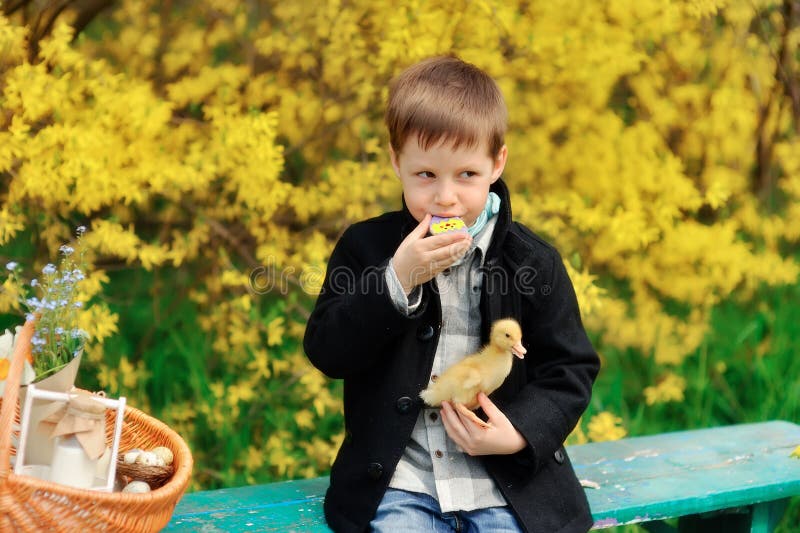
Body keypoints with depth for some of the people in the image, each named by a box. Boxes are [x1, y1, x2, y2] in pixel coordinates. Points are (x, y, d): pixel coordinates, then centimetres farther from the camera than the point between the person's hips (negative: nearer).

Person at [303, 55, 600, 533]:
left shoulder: (534, 260, 0)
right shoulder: (365, 246, 2)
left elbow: (570, 369, 4)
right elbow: (326, 352, -5)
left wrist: (521, 433, -13)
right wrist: (397, 281, -17)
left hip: (505, 481, 0)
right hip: (399, 480, 0)